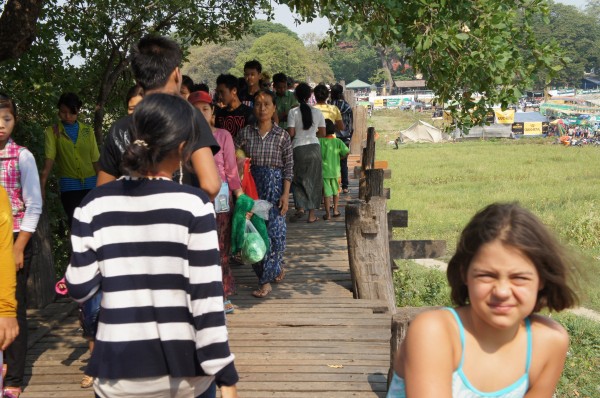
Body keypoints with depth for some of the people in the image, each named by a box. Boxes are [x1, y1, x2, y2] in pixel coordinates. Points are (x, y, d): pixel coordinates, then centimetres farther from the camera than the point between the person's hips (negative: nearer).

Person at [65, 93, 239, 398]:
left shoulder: (94, 205, -3)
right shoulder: (193, 205, -11)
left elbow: (80, 288, 0)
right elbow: (206, 298, -13)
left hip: (119, 372, 2)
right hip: (182, 369, -1)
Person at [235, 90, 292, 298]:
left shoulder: (282, 136, -1)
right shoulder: (245, 133, 3)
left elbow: (288, 167, -1)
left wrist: (285, 194, -7)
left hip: (275, 186, -2)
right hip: (252, 186, 2)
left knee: (273, 231, -6)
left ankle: (266, 280, 1)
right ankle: (276, 268, 23)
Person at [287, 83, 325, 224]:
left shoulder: (293, 112, -7)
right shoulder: (317, 112, 2)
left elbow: (290, 133, -11)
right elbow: (322, 133, 5)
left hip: (298, 147, -2)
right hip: (314, 147, 2)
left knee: (298, 180, 12)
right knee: (313, 180, 9)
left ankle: (300, 208, -4)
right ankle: (312, 214, 11)